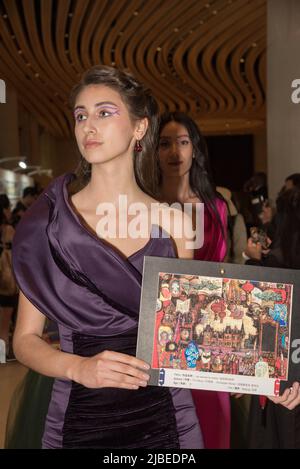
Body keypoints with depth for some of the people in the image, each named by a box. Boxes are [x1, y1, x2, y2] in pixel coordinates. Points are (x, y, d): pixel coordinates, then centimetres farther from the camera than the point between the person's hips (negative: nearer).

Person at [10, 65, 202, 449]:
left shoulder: (171, 221, -2)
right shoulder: (48, 221, -7)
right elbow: (25, 339, -4)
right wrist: (79, 367, -22)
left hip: (164, 415, 2)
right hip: (80, 417, -1)